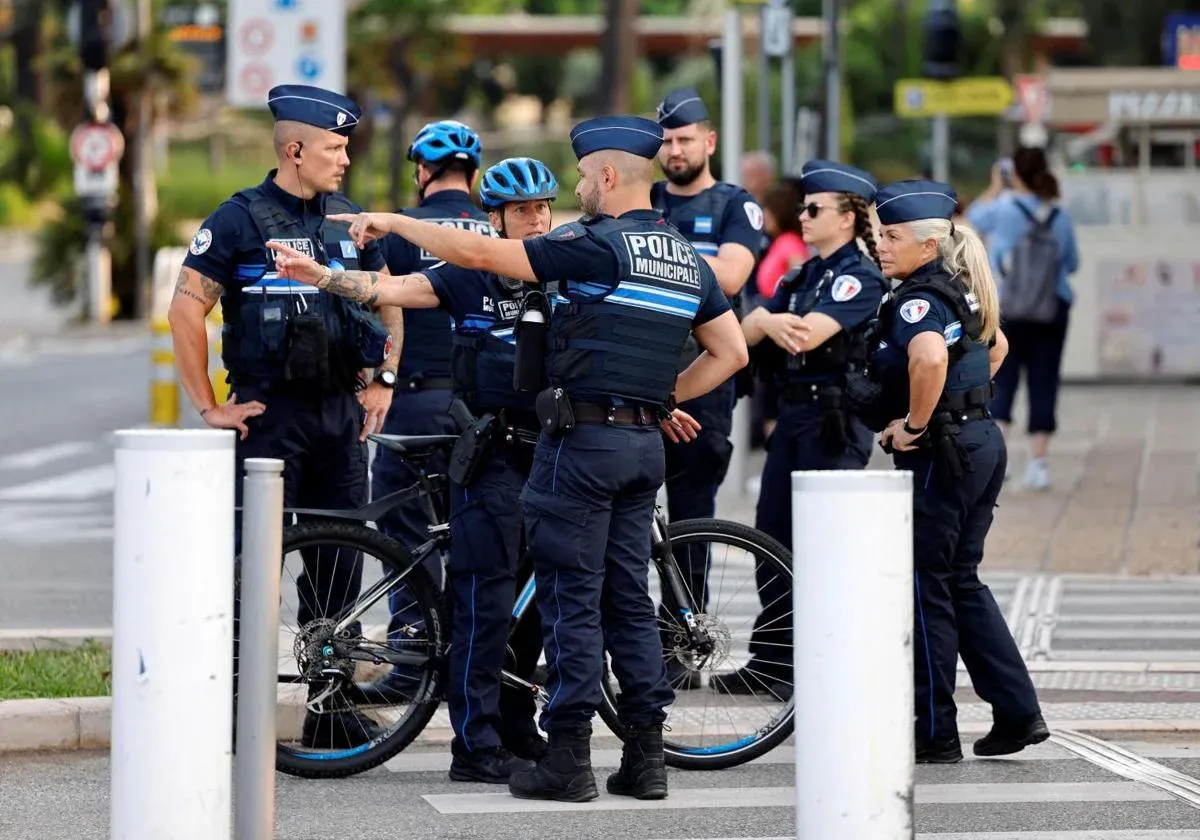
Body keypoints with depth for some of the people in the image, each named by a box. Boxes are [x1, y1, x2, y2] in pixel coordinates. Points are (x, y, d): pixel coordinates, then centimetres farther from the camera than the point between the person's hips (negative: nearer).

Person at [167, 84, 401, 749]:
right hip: (269, 414, -5)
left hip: (340, 413, 5)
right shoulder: (241, 219, -6)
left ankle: (333, 710, 13)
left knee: (338, 566, 6)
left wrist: (383, 380, 14)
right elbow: (186, 309, -10)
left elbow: (388, 300, 24)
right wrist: (209, 407, -10)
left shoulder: (348, 219, 11)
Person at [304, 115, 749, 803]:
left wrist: (392, 222, -4)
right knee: (630, 598, 11)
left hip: (583, 436, -7)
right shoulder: (689, 260, 12)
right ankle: (646, 756, 9)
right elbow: (733, 352, 15)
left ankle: (569, 758, -3)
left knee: (572, 597, -3)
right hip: (646, 442, 7)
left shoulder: (596, 246, -12)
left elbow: (478, 253, -14)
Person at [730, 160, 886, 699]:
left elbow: (810, 333, -23)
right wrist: (765, 321, -16)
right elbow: (745, 333, 6)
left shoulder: (859, 276, -9)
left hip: (835, 418, -9)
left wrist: (766, 321, -11)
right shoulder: (804, 275, 16)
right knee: (770, 538, 9)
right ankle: (770, 660, 16)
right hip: (793, 414, 9)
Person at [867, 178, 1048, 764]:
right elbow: (996, 347, 31)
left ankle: (935, 733, 5)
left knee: (926, 590, -1)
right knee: (961, 582, 17)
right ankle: (1017, 712, 14)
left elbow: (929, 357, -38)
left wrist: (915, 425, -24)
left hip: (938, 453, -9)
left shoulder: (917, 298, -16)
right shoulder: (960, 289, 13)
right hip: (982, 440, 9)